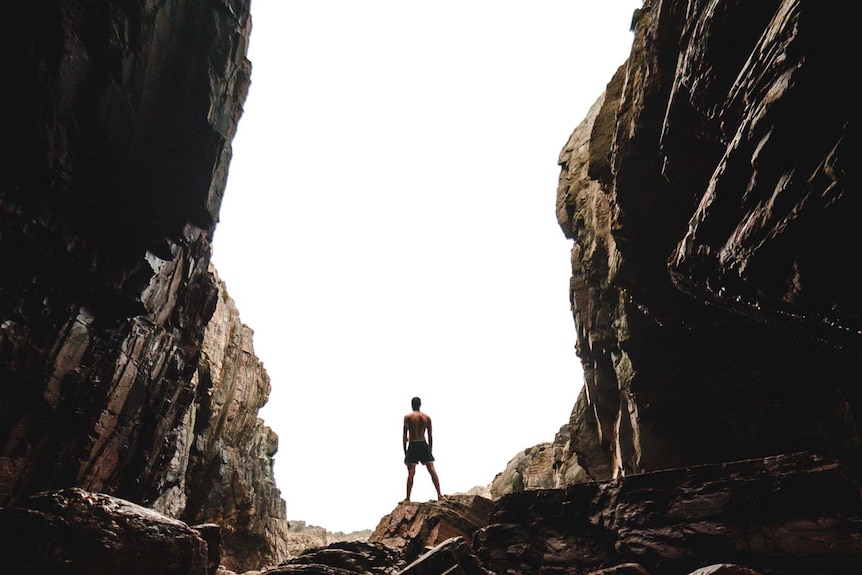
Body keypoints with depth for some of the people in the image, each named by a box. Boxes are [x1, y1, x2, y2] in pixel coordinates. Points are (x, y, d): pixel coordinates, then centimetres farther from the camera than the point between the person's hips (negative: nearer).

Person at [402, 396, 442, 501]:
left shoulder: (407, 417, -1)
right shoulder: (427, 417, 7)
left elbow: (404, 435, -2)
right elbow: (430, 435, 9)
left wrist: (405, 450, 4)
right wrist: (430, 450, 17)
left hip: (412, 445, -2)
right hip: (424, 445, 2)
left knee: (411, 473, 1)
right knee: (432, 470, 3)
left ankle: (408, 498, 1)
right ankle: (439, 494, -4)